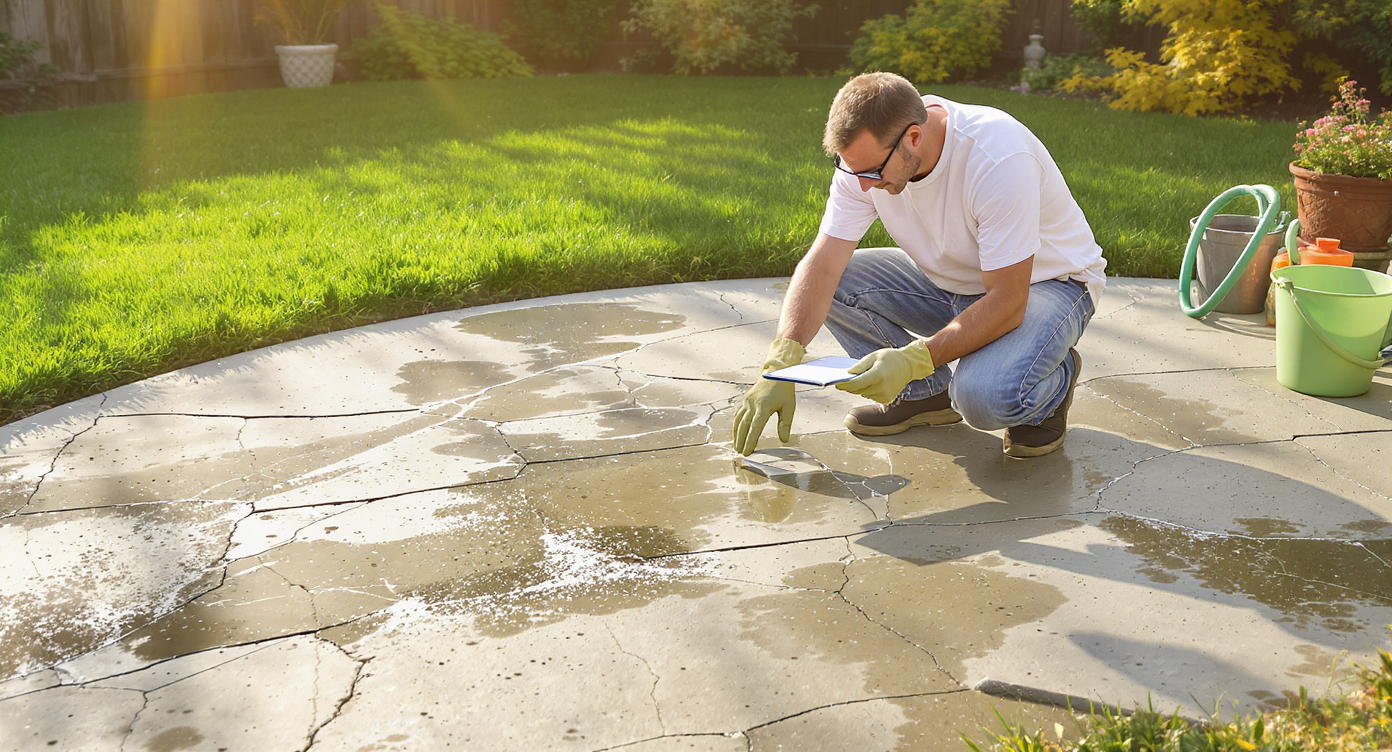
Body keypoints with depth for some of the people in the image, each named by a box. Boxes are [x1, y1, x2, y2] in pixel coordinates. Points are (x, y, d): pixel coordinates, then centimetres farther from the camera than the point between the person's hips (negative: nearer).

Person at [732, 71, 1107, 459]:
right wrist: (780, 365, -31)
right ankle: (926, 394, 3)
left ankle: (1053, 378, 2)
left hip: (1046, 283, -6)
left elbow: (1007, 304, -32)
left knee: (984, 397, -34)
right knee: (834, 283, -15)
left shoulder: (999, 159, -34)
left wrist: (912, 360, -40)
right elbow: (822, 264, -19)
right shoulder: (869, 153, -17)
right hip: (951, 281, 6)